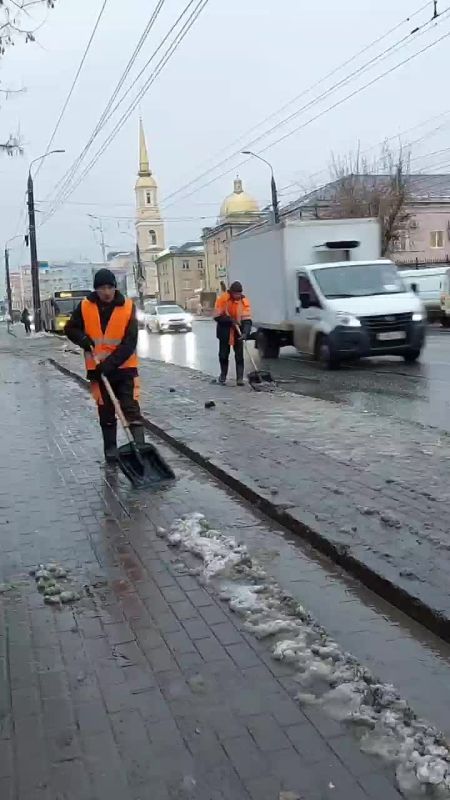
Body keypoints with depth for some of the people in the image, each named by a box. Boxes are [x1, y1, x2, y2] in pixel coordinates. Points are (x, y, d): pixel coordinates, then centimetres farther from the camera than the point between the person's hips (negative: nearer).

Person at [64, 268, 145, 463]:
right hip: (98, 369, 2)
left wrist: (111, 362, -21)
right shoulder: (85, 307, -4)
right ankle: (110, 448, 22)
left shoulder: (128, 307, -9)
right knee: (106, 413, 11)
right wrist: (83, 340, -12)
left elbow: (129, 342, -13)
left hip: (124, 368, -2)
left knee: (132, 410, -5)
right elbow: (70, 329, 9)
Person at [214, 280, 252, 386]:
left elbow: (247, 319, -14)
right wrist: (230, 320, -24)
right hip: (225, 332, 0)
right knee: (223, 355, 10)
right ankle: (223, 375, 30)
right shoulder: (222, 299, -14)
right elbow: (217, 317, -12)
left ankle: (240, 378, 1)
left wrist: (245, 333, -28)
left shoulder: (244, 301, -10)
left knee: (239, 356, -2)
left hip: (238, 333, 0)